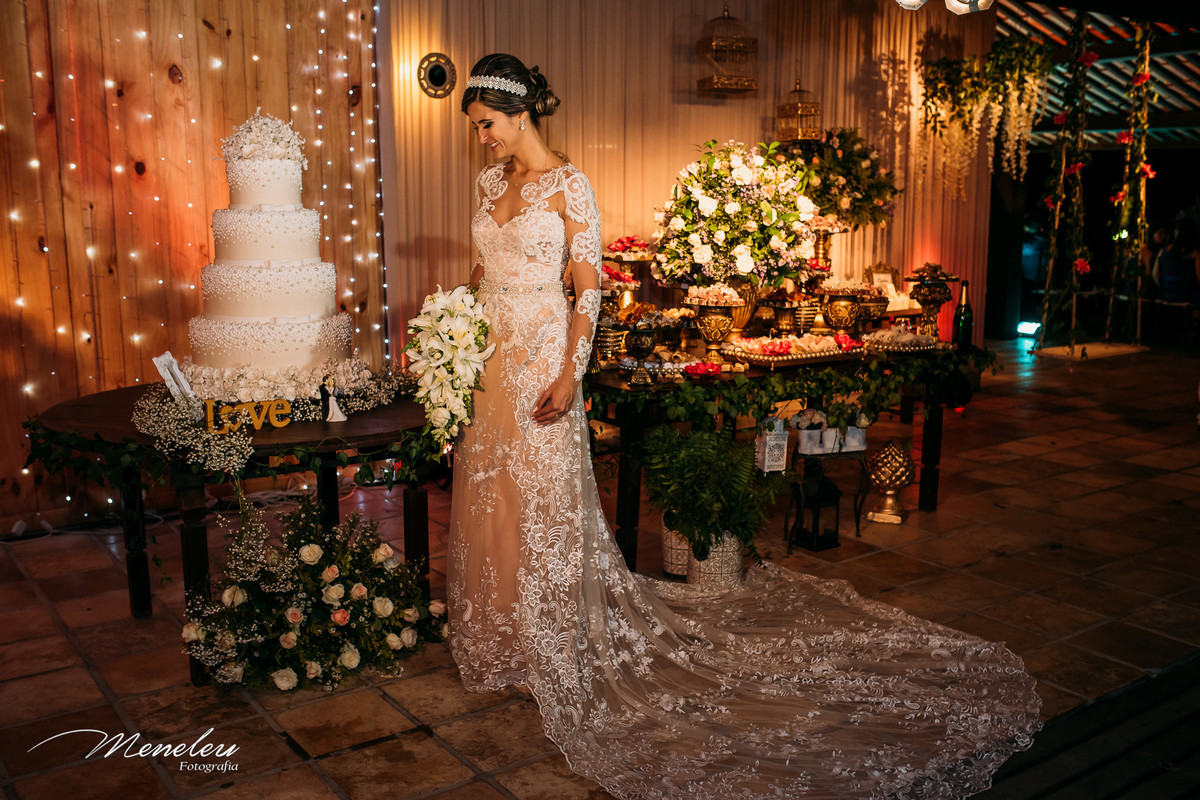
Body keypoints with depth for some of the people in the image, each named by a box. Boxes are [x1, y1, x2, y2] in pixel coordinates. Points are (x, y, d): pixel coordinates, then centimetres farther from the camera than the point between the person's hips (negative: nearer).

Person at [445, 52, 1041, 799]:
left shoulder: (568, 185, -10)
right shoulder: (490, 182, 12)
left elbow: (589, 286, -13)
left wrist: (570, 373, -20)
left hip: (541, 356, -8)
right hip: (490, 357, 8)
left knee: (545, 506, -1)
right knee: (489, 496, 14)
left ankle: (559, 652, 16)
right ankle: (500, 637, 31)